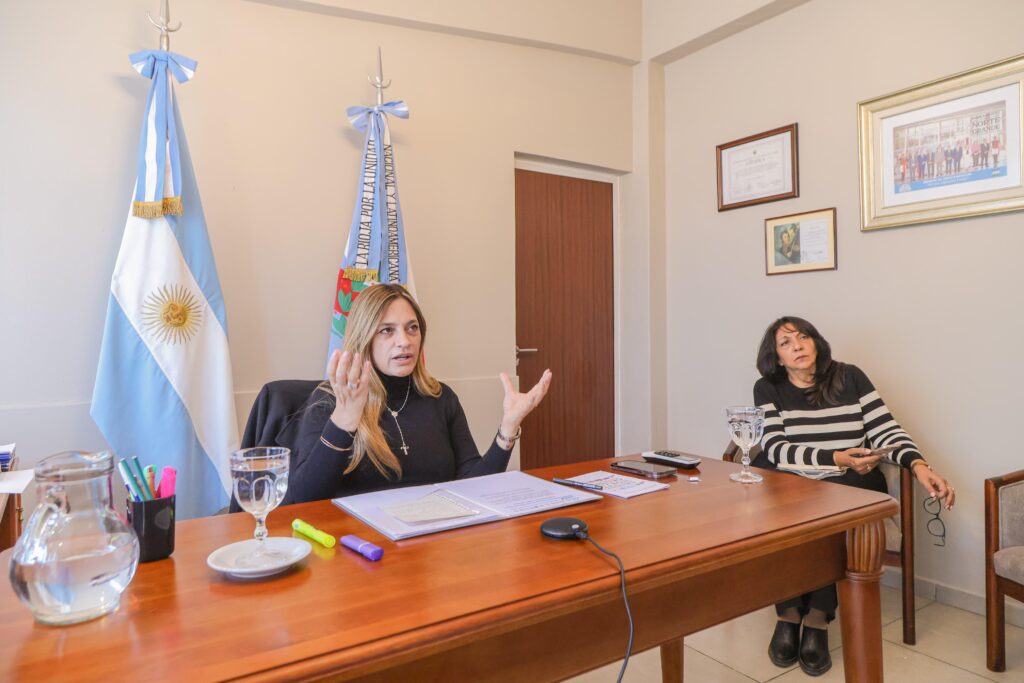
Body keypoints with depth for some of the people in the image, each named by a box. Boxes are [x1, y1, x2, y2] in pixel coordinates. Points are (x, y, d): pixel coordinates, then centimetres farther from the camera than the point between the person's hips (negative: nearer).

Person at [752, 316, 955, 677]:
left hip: (849, 486, 0)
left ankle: (818, 620, -18)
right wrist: (837, 459, -24)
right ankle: (788, 613, -15)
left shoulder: (849, 377, 4)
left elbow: (887, 431, -1)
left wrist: (920, 467, -20)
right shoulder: (768, 389, 1)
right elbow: (776, 448, -11)